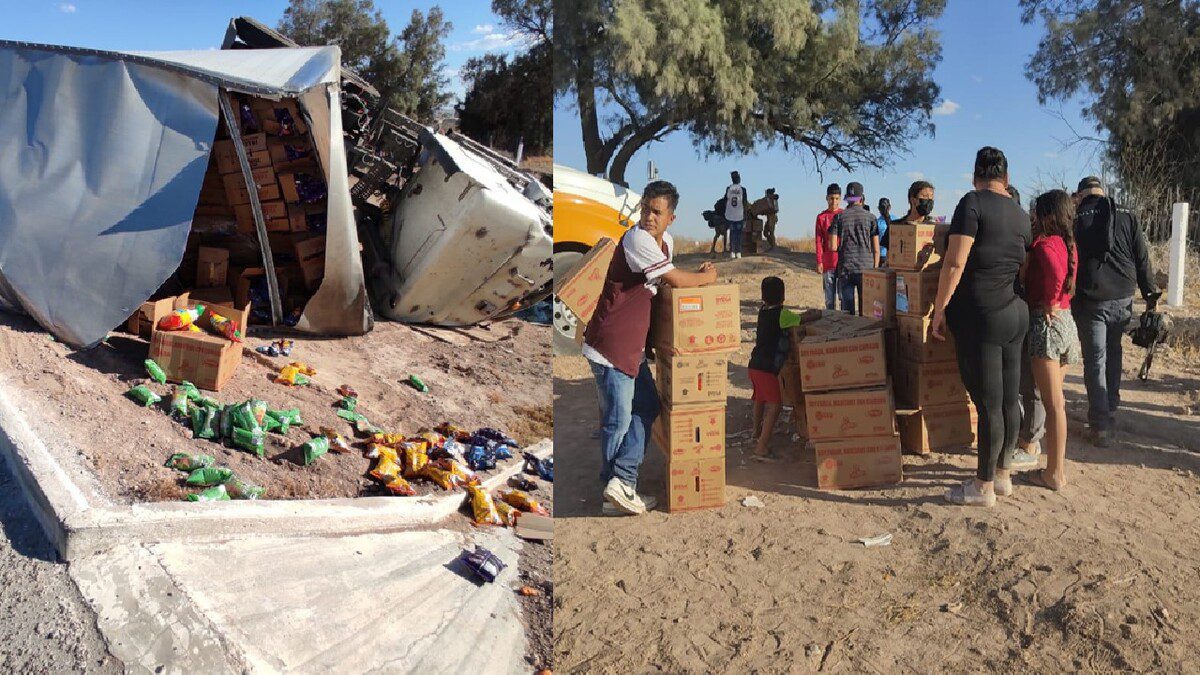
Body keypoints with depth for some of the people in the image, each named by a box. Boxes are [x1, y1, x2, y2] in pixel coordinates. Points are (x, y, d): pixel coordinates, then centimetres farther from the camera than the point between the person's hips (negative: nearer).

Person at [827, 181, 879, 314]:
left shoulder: (839, 217, 1)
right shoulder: (870, 217, 2)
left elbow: (833, 246, -3)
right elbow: (876, 249, 1)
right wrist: (875, 269, 11)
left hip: (845, 268, 0)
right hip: (866, 268, 0)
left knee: (847, 310, 3)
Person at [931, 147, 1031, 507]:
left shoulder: (972, 203, -10)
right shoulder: (1020, 215, 11)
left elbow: (955, 263, -16)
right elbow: (1023, 267, 19)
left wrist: (939, 309, -10)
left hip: (979, 315, -8)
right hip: (1016, 313, 8)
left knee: (988, 403, -2)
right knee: (1009, 399, 13)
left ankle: (984, 486, 7)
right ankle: (1002, 474, 25)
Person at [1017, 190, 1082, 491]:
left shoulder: (1045, 243, -15)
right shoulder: (1068, 243, 11)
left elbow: (1054, 273, -33)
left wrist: (1049, 304, -20)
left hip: (1045, 322, -8)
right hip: (1066, 319, 9)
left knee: (1053, 403, -3)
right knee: (1056, 400, 15)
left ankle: (1054, 474, 5)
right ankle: (1057, 464, 22)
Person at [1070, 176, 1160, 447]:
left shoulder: (1076, 220, -5)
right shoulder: (1126, 216, 4)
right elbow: (1142, 259, 5)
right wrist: (1151, 295, 11)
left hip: (1090, 301, -3)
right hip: (1123, 299, 3)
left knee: (1095, 360, 1)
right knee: (1113, 354, 21)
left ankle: (1101, 424, -3)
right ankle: (1110, 408, 30)